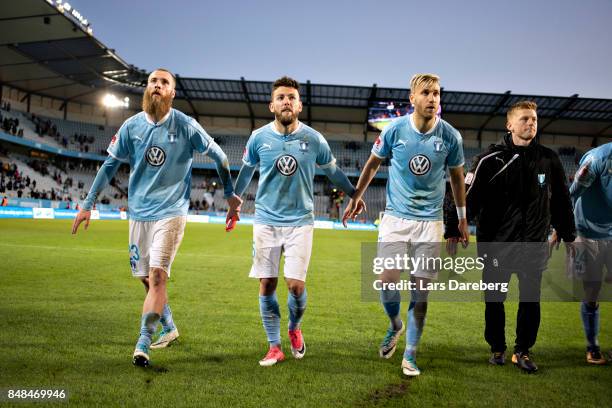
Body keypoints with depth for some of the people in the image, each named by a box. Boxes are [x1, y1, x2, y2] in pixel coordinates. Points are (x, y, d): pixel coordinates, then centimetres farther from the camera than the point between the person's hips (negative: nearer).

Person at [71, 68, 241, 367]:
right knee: (146, 279, 12)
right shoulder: (131, 126, 2)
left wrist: (230, 193, 9)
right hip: (138, 211, 4)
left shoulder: (186, 126, -7)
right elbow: (110, 165, 9)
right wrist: (88, 204, 7)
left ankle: (143, 343, -8)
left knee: (157, 276, -15)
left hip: (171, 211, -4)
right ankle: (169, 328, 32)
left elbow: (218, 156, 4)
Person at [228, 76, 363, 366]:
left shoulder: (314, 139, -4)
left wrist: (354, 194, 21)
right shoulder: (258, 137, -2)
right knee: (266, 286, 1)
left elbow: (332, 171, 13)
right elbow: (246, 170, 16)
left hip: (300, 221, -1)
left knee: (296, 285, -7)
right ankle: (274, 348, 18)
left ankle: (295, 329, 25)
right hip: (266, 220, 1)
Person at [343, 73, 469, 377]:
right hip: (395, 216, 0)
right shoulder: (394, 129, -6)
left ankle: (410, 356, 16)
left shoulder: (450, 136, -4)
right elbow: (373, 163, 10)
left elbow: (457, 177, 10)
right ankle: (395, 325, 26)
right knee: (387, 280, -8)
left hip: (430, 220, 0)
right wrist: (356, 198, 12)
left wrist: (462, 220, 14)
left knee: (421, 289, 1)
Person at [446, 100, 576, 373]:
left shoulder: (549, 159, 6)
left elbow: (561, 200, 16)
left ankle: (522, 351, 24)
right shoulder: (490, 159, -5)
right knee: (494, 299, 8)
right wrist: (453, 231, -12)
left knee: (531, 299, 6)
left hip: (534, 243, 3)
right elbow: (468, 198, -8)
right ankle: (497, 348, 27)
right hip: (496, 243, -2)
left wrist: (568, 235, 19)